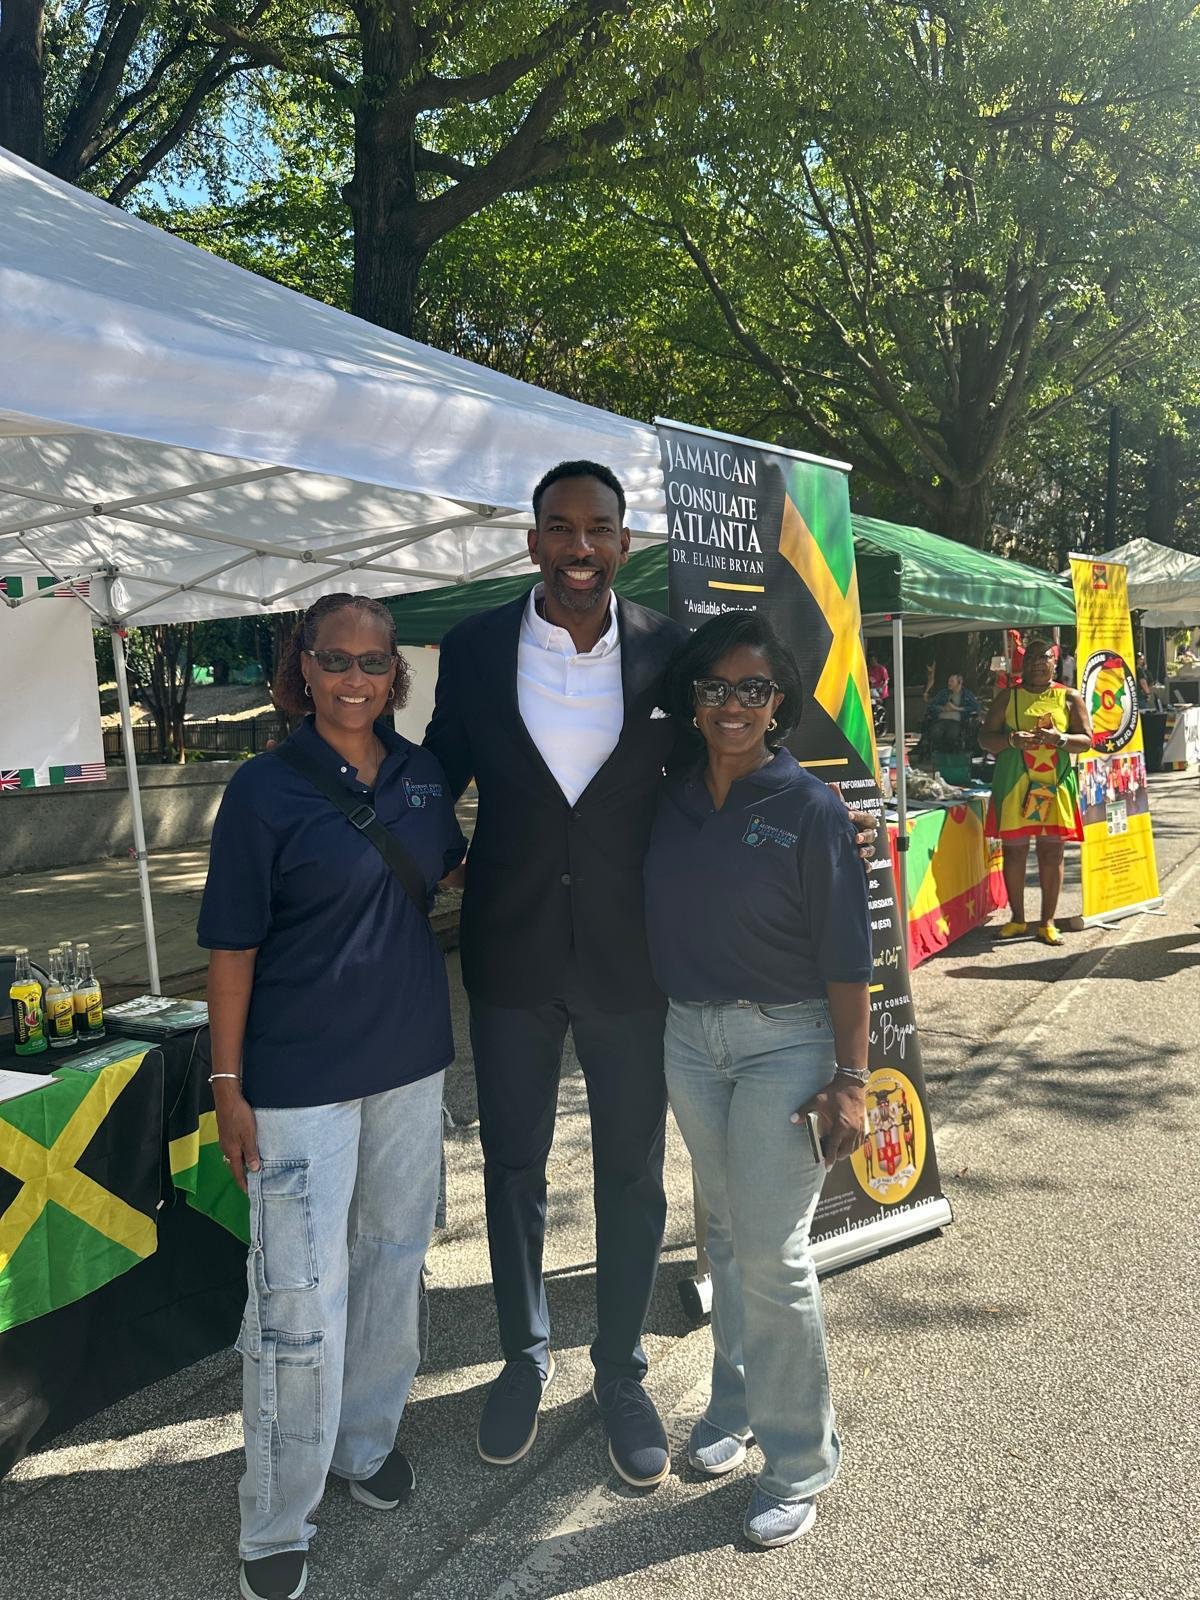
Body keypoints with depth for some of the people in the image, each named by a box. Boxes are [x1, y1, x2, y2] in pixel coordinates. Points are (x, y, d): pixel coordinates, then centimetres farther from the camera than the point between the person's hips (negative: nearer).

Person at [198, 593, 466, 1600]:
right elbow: (232, 947, -9)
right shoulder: (265, 791, -11)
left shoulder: (422, 776, 2)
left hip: (411, 1062, 5)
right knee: (300, 1300, 1)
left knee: (393, 1263, 18)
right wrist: (227, 1084, -10)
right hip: (299, 1079, -5)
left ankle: (369, 1441, 41)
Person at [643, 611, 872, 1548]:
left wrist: (851, 1078, -12)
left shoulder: (808, 807, -13)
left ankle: (799, 1462, 18)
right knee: (724, 1233, 18)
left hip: (783, 1040, -5)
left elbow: (845, 957, -11)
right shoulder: (673, 798, 1)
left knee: (773, 1254, -1)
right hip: (688, 1035, 5)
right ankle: (736, 1403, 38)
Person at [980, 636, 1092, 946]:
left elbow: (1086, 740, 4)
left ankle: (1047, 923, 12)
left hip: (1055, 784, 0)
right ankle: (1017, 919, 17)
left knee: (1052, 852, 2)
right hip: (1014, 785, 0)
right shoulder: (1008, 697, 7)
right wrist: (1012, 739, -15)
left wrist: (1059, 738, -15)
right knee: (1014, 850, 3)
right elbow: (985, 738, 4)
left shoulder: (1069, 698, 8)